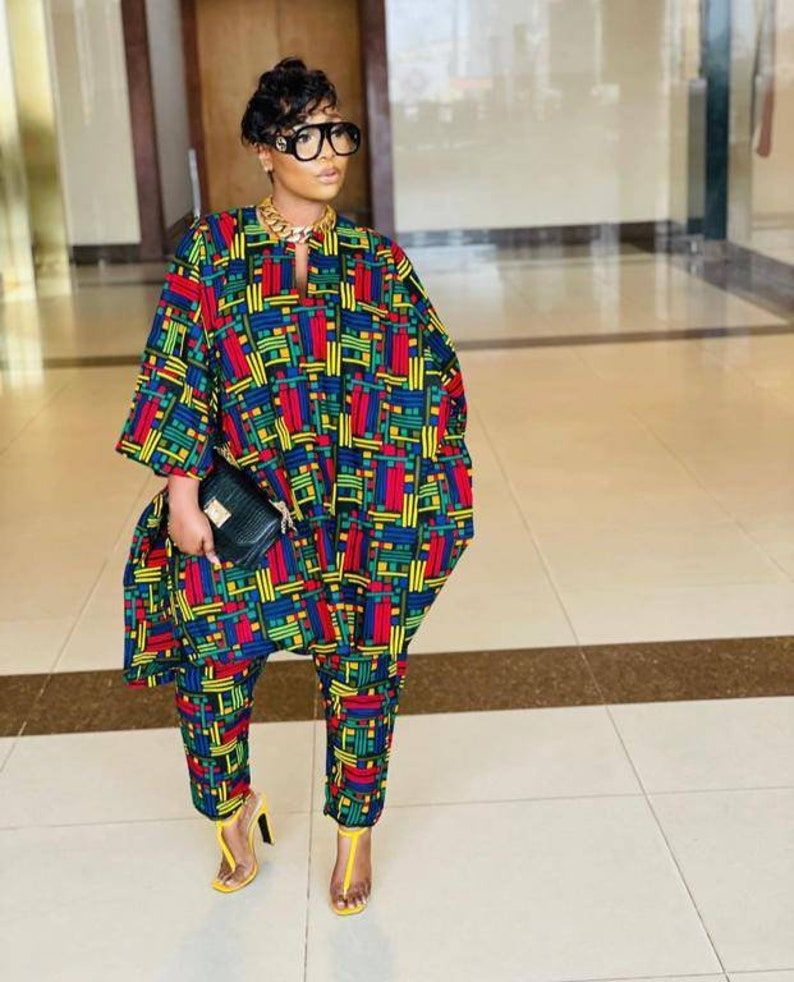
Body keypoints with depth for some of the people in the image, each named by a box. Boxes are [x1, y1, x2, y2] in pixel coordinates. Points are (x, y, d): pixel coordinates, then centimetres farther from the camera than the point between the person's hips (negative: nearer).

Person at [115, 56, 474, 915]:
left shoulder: (380, 261, 6)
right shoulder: (213, 249, 0)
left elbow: (431, 377, 6)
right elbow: (177, 373, -3)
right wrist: (182, 493, -9)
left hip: (362, 521, 1)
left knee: (362, 675, 5)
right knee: (209, 665, 0)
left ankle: (356, 832, 29)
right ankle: (232, 803, 31)